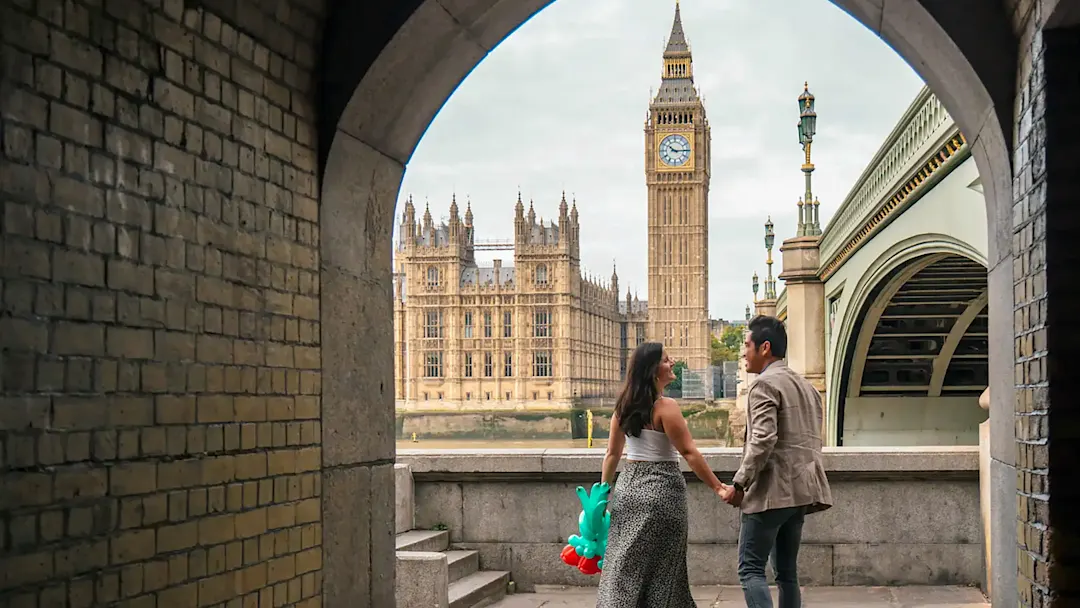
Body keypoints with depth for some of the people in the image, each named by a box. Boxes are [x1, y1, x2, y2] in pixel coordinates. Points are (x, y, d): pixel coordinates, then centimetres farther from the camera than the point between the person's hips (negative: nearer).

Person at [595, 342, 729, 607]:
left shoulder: (624, 406, 7)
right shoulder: (665, 406, -15)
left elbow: (612, 454, 11)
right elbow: (688, 452, -17)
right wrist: (717, 486, -14)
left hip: (627, 486, 7)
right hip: (660, 489, -6)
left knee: (626, 566, 12)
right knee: (658, 568, 4)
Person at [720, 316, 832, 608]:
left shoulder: (765, 384, -10)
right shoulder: (806, 386, 19)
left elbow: (763, 441, -21)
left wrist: (739, 484, -16)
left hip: (772, 491, -9)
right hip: (799, 491, 9)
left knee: (751, 568, -7)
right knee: (787, 571, 12)